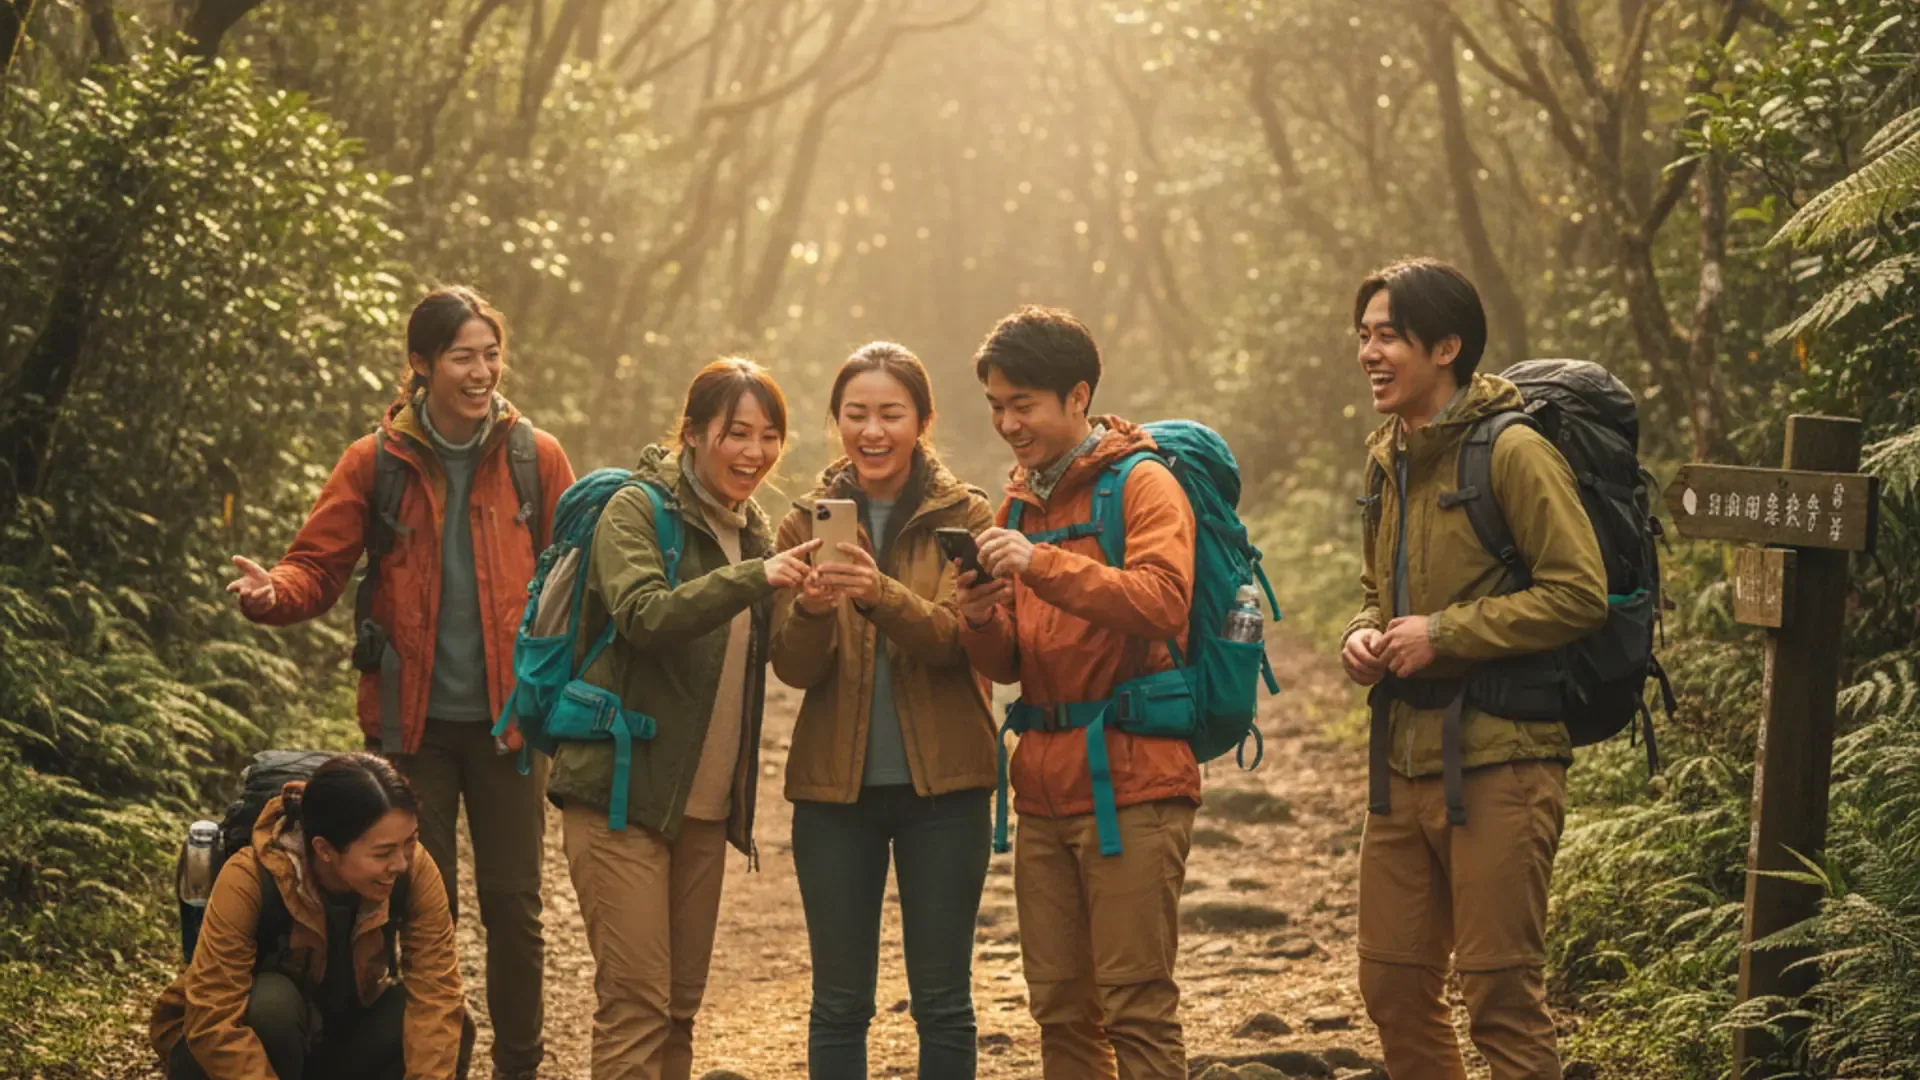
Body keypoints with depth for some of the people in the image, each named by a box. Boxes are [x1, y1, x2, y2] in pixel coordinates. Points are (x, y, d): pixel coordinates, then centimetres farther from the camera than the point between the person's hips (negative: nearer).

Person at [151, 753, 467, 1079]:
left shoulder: (414, 871, -22)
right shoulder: (250, 879, -32)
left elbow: (436, 996, -26)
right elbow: (212, 1021, -35)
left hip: (339, 1040, 3)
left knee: (448, 1022, -23)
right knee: (274, 1002, -35)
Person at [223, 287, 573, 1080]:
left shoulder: (536, 457, 1)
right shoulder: (375, 464, -1)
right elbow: (316, 569, -2)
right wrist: (272, 592, -25)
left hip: (507, 718, 0)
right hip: (411, 720, 0)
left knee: (514, 908, 5)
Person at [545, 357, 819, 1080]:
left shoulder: (752, 531, 15)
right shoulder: (637, 510, -7)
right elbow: (643, 615, -24)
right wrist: (753, 578, -35)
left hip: (704, 802, 7)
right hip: (623, 791, -7)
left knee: (681, 1003, 10)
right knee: (637, 998, -11)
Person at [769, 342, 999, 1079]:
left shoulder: (966, 518, 1)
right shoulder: (806, 523, 6)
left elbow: (953, 638, -15)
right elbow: (791, 667, -3)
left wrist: (881, 596, -34)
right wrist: (810, 609, -26)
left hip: (943, 783, -2)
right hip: (834, 784, 2)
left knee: (943, 1002, 4)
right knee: (839, 1003, 6)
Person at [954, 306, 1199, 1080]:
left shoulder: (1143, 485, -4)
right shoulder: (1021, 502, 17)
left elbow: (1163, 600, -22)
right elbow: (1008, 665, 16)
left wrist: (1042, 565, -29)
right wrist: (981, 621, -7)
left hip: (1132, 788, -7)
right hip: (1046, 790, 7)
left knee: (1137, 1008, -7)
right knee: (1060, 1009, 9)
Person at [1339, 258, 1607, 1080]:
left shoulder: (1512, 452, -11)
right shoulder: (1389, 459, 14)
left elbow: (1579, 593, -17)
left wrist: (1444, 634, -17)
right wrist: (1364, 634, 5)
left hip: (1498, 759, -8)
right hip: (1405, 759, 8)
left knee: (1501, 996, -3)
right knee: (1392, 989, 12)